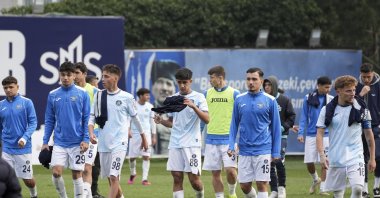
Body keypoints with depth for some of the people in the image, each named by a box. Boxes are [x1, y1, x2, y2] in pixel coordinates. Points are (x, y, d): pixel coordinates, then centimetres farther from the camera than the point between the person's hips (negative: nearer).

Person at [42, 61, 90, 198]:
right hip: (59, 143, 2)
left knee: (76, 174, 2)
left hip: (77, 143, -2)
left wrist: (86, 140, -9)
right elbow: (49, 120, 10)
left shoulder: (82, 94, -2)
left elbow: (87, 119, -1)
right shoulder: (53, 95, 6)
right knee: (56, 172, -9)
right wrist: (45, 142, 6)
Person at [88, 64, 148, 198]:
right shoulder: (99, 96, 6)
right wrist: (91, 133, -13)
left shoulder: (126, 97, -3)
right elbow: (92, 118, 7)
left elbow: (135, 118, 8)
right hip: (103, 143, 4)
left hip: (119, 143, -4)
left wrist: (143, 138, 17)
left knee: (113, 177, -17)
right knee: (110, 178, 13)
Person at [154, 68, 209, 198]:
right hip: (175, 143, 4)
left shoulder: (198, 97, 0)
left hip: (192, 143, -4)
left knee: (194, 179, -6)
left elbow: (206, 119, -10)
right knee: (177, 178, -2)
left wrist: (194, 106, -25)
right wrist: (161, 121, -2)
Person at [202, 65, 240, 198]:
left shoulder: (234, 94, -1)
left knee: (230, 169, -12)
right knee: (215, 173, 3)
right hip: (212, 139, 4)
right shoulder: (207, 94, 9)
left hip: (228, 138, -3)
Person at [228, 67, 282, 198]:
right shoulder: (239, 100, 6)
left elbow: (276, 127, 2)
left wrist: (276, 152, 0)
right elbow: (234, 124, 12)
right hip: (244, 150, 3)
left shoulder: (270, 100, -2)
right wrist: (231, 145, 1)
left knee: (261, 184, -6)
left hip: (263, 150, -3)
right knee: (244, 186, 6)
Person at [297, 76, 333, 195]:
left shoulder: (331, 100, 1)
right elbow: (304, 117, 4)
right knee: (309, 162, 0)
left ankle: (322, 188, 6)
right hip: (311, 135, 0)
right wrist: (300, 133, -3)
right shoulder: (308, 98, 0)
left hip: (326, 135, 0)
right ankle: (315, 180, 29)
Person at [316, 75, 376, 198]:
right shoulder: (327, 110, 0)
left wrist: (372, 158, 10)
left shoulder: (361, 109, 1)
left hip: (355, 157, -1)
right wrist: (322, 156, -14)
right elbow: (319, 134, -1)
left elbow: (368, 134, 9)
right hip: (335, 159, 1)